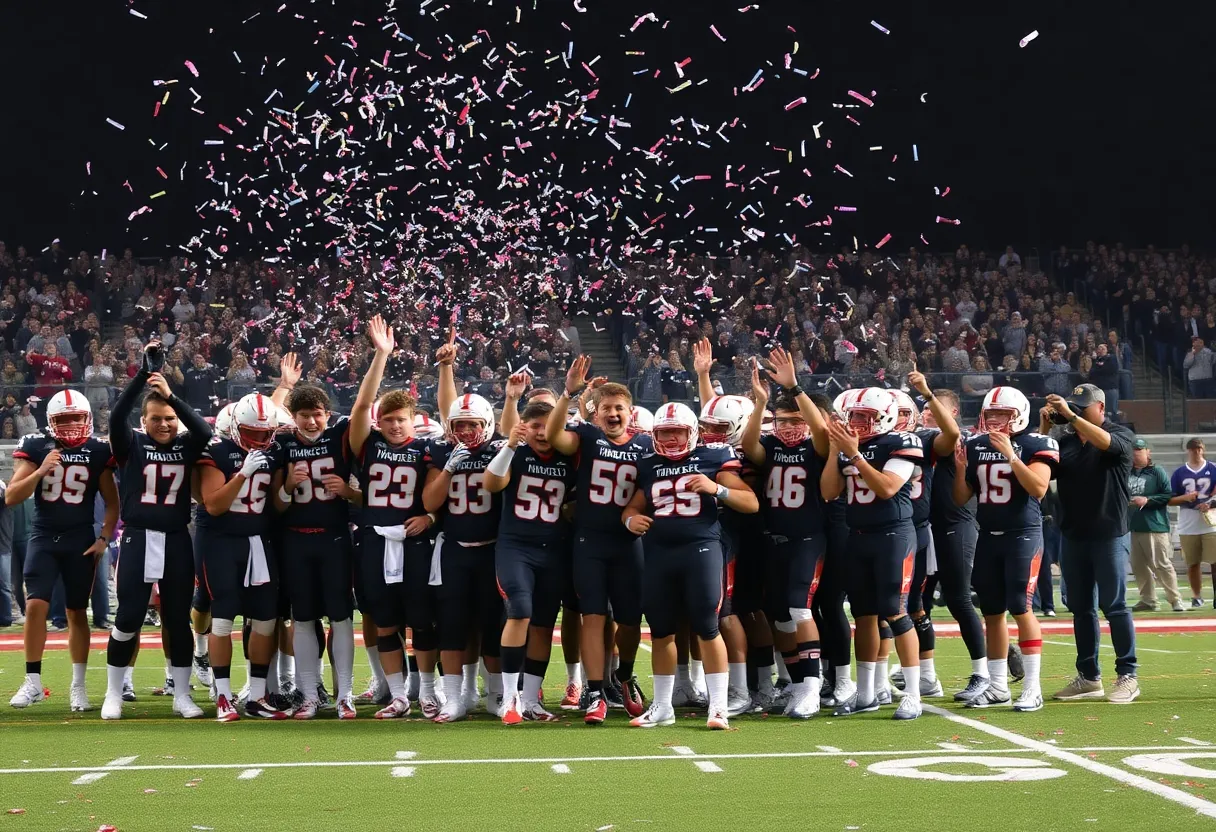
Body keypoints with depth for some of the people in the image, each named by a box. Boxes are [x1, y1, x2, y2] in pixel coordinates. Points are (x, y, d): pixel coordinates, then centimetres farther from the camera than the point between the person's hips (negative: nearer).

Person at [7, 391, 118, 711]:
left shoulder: (97, 451, -1)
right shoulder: (35, 447, -3)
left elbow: (112, 502, 7)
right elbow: (11, 498, -8)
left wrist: (104, 539, -3)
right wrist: (41, 470, -20)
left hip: (80, 541, 0)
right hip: (43, 538, 0)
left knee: (77, 613, 5)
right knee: (35, 606, -10)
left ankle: (78, 686, 12)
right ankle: (33, 682, -1)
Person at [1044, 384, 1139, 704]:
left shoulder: (1120, 435, -2)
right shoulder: (1065, 443, 10)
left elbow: (1105, 442, -25)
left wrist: (1070, 415, -28)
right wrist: (1044, 430, -5)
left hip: (1109, 535, -5)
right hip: (1072, 537, 5)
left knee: (1114, 606, -5)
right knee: (1081, 608, 8)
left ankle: (1127, 676, 0)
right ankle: (1089, 677, 15)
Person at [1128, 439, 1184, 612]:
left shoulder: (1157, 472, -1)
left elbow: (1169, 496, -7)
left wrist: (1147, 500, -15)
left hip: (1154, 526, -6)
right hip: (1132, 526, 6)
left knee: (1162, 564, -8)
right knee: (1138, 566, 7)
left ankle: (1175, 599, -2)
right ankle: (1148, 600, 16)